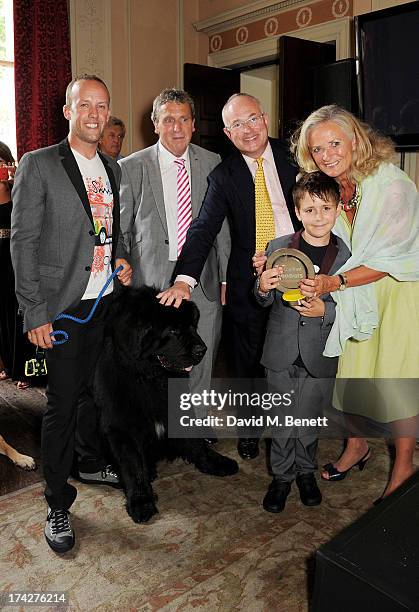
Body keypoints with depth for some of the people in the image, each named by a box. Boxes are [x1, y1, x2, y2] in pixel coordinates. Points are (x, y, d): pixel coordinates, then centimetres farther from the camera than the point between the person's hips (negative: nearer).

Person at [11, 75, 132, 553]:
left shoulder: (111, 168, 12)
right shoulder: (38, 164, -7)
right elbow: (23, 242, -10)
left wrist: (120, 260, 3)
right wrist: (35, 313, -14)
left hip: (106, 300, 6)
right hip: (63, 305, -5)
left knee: (94, 388, 18)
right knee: (62, 402, 2)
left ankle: (91, 463, 41)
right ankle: (57, 504, 18)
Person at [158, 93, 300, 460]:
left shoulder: (291, 155, 3)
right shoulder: (224, 175, 0)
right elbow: (204, 228, -11)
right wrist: (185, 278, -25)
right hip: (249, 284, 0)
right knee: (248, 363, 12)